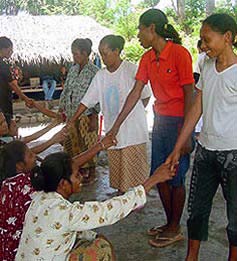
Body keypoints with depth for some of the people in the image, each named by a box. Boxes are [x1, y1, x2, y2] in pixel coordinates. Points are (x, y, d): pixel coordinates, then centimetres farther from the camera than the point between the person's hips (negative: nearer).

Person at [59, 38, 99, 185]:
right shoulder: (73, 70, 8)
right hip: (71, 114, 7)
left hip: (87, 115, -7)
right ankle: (81, 169, 29)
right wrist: (62, 109, 12)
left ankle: (91, 173, 20)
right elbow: (66, 91, 14)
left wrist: (94, 116, -15)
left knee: (88, 144, 3)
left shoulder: (94, 72, -12)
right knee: (72, 143, 13)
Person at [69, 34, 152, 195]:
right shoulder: (100, 76, 8)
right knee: (117, 173, 12)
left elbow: (146, 96, 1)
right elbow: (87, 101, 8)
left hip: (133, 132, -5)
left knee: (133, 173, 0)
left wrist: (134, 113, 4)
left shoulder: (132, 70, -8)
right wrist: (72, 121, 2)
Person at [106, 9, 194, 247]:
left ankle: (175, 229, 19)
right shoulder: (147, 58, 7)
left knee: (175, 177, 3)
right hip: (160, 120, 8)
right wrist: (116, 125, 5)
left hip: (178, 121, -7)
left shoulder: (179, 53, -14)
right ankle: (170, 223, 28)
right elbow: (135, 93, 7)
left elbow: (189, 94, -14)